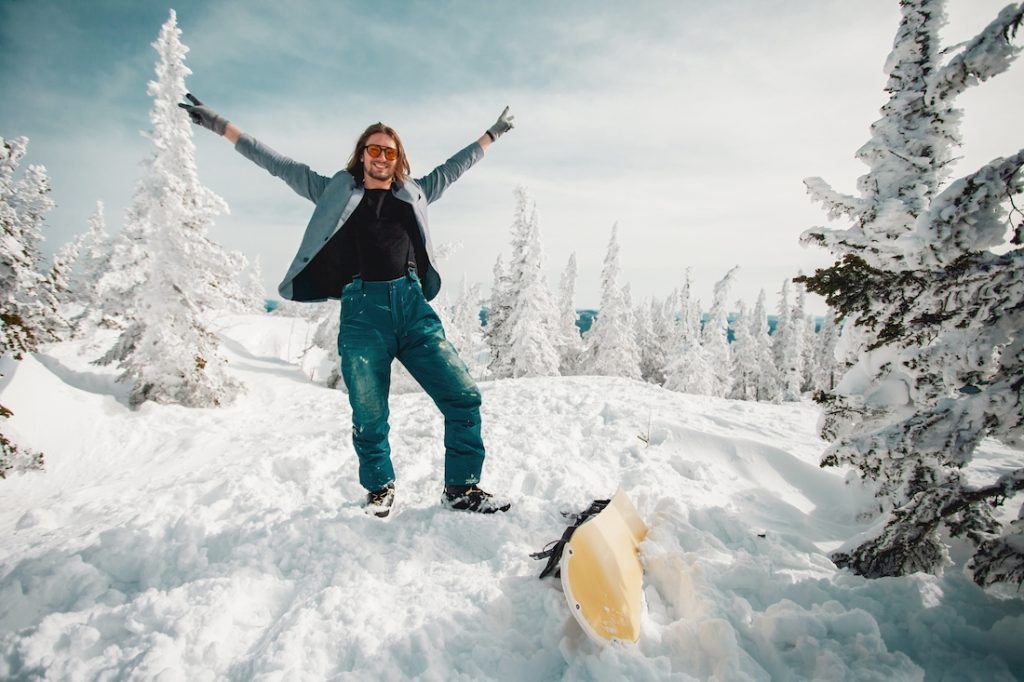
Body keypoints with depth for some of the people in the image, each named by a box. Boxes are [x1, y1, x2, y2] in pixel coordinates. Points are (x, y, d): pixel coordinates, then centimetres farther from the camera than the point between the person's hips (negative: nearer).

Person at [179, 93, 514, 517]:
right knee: (369, 419, 1)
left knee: (464, 397, -7)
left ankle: (461, 489, 8)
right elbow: (277, 164, 20)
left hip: (414, 307, 2)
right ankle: (379, 489, 26)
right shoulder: (335, 191, 17)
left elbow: (453, 167, 33)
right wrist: (217, 124, 21)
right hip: (362, 311, -2)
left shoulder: (413, 194, 22)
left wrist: (491, 134, 41)